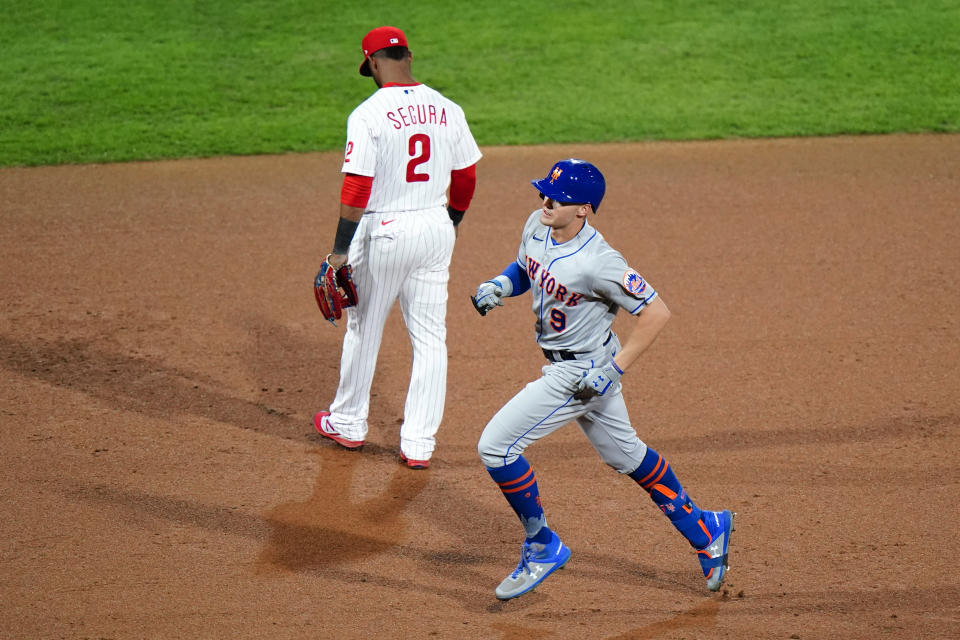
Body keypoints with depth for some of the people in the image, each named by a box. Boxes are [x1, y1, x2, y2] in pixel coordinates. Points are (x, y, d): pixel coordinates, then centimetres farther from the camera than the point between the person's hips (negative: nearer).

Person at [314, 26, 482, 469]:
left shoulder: (368, 114, -14)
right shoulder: (447, 109, 2)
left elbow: (356, 190, -17)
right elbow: (466, 178, 9)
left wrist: (340, 251, -11)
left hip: (383, 232, -4)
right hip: (436, 230, 4)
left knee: (363, 329, 14)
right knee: (430, 336, 8)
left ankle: (349, 424, 30)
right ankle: (419, 443, 8)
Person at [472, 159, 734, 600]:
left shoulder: (597, 261, -29)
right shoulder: (536, 226, -5)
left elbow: (656, 312, -25)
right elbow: (525, 266, 16)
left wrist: (614, 368, -25)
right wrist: (500, 285, -5)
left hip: (583, 371, -9)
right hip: (562, 365, 9)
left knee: (496, 445, -11)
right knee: (625, 455, 22)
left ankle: (542, 547, 5)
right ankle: (703, 529, 37)